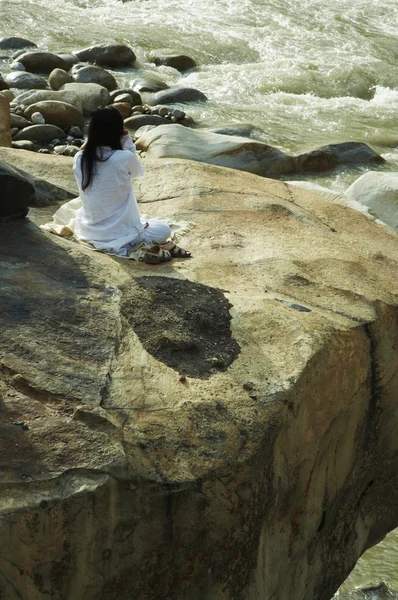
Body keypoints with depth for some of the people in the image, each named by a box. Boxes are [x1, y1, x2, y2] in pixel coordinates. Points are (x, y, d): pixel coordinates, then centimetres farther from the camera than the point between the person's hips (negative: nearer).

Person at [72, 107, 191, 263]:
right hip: (118, 233, -2)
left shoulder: (79, 159, -8)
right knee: (164, 229, 23)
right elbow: (138, 172, 4)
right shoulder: (125, 158, -19)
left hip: (89, 231, 2)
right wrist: (127, 142, -1)